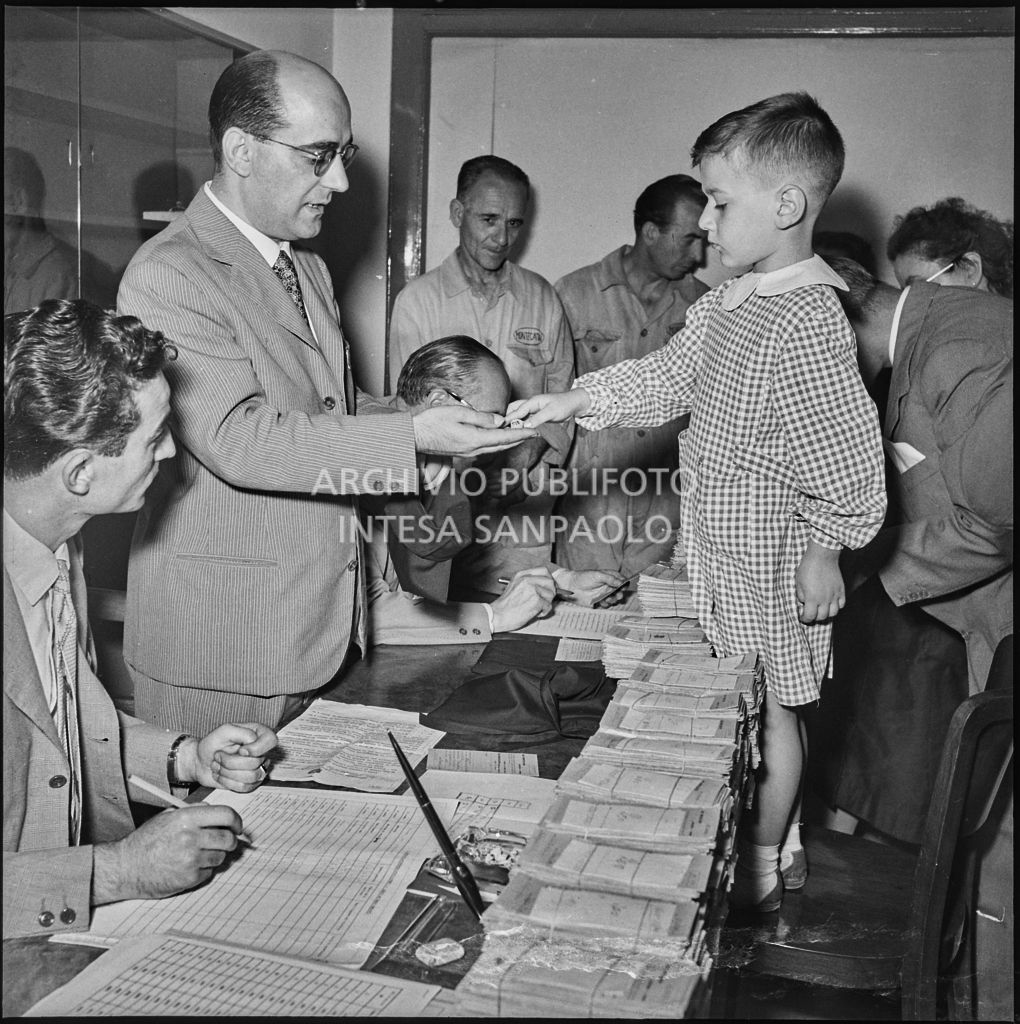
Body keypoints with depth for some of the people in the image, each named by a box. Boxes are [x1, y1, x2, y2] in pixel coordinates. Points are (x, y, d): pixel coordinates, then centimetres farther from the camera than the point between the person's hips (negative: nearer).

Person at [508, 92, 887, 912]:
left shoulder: (808, 321, -23)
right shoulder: (731, 304, 5)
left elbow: (847, 456, -22)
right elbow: (668, 377, 12)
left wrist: (823, 550, -16)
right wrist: (572, 402, 3)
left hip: (771, 567, -8)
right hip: (728, 552, 8)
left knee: (765, 712, 7)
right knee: (767, 709, 21)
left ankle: (757, 876, 25)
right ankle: (782, 844, 39)